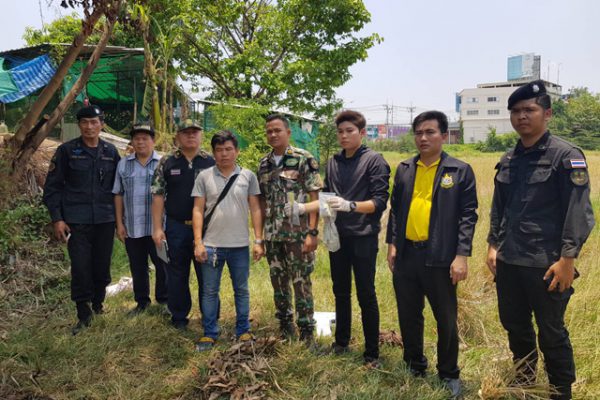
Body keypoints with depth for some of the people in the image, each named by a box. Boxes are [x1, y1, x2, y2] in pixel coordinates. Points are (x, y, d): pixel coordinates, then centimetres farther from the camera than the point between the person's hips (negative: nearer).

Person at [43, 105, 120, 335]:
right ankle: (83, 315, 13)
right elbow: (52, 187, 0)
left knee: (102, 265, 8)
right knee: (80, 268, -3)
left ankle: (98, 303, 31)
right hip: (77, 220, -2)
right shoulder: (67, 151, -1)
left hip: (105, 220, 2)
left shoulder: (111, 152, 7)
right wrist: (57, 218, -7)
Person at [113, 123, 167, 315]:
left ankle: (163, 299, 22)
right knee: (137, 267, 13)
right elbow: (118, 195, 9)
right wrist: (119, 224, 5)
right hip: (132, 227, 3)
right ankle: (142, 301, 28)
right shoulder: (123, 164, 8)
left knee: (163, 264, 4)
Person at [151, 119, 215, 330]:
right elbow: (158, 196, 2)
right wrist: (157, 228, -4)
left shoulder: (211, 162, 2)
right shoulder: (166, 163, 3)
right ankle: (179, 316, 25)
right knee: (177, 274, 10)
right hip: (176, 227, 1)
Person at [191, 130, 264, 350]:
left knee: (241, 290, 12)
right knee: (209, 291, 8)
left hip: (240, 245, 0)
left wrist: (258, 240, -2)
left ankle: (243, 331, 25)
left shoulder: (248, 176, 1)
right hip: (211, 244, 0)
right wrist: (198, 242, -5)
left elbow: (255, 209, 2)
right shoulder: (204, 177, 1)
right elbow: (198, 210, 1)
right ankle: (209, 334, 21)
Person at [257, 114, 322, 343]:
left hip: (297, 234, -5)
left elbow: (314, 198, -9)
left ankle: (306, 331, 14)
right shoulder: (264, 164, 9)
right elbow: (262, 201, 13)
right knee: (278, 282, 13)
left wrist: (312, 232, -15)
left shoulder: (304, 159, -6)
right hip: (272, 236, 5)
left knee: (301, 283, 1)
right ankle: (285, 327, 29)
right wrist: (259, 234, 9)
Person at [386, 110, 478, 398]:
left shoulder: (460, 170, -3)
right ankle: (414, 366, 34)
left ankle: (449, 374, 28)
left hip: (439, 257, -4)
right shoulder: (404, 169, 9)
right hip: (406, 254, 4)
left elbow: (468, 216, -5)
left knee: (446, 320, 8)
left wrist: (461, 255, -11)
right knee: (408, 316, 14)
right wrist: (391, 243, 6)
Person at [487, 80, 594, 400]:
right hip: (508, 262, 6)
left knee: (551, 334, 6)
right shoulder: (508, 160, 9)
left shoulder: (566, 155, -8)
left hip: (546, 265, -6)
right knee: (514, 326, 18)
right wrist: (493, 244, 10)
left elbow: (578, 212, -12)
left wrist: (567, 259, -16)